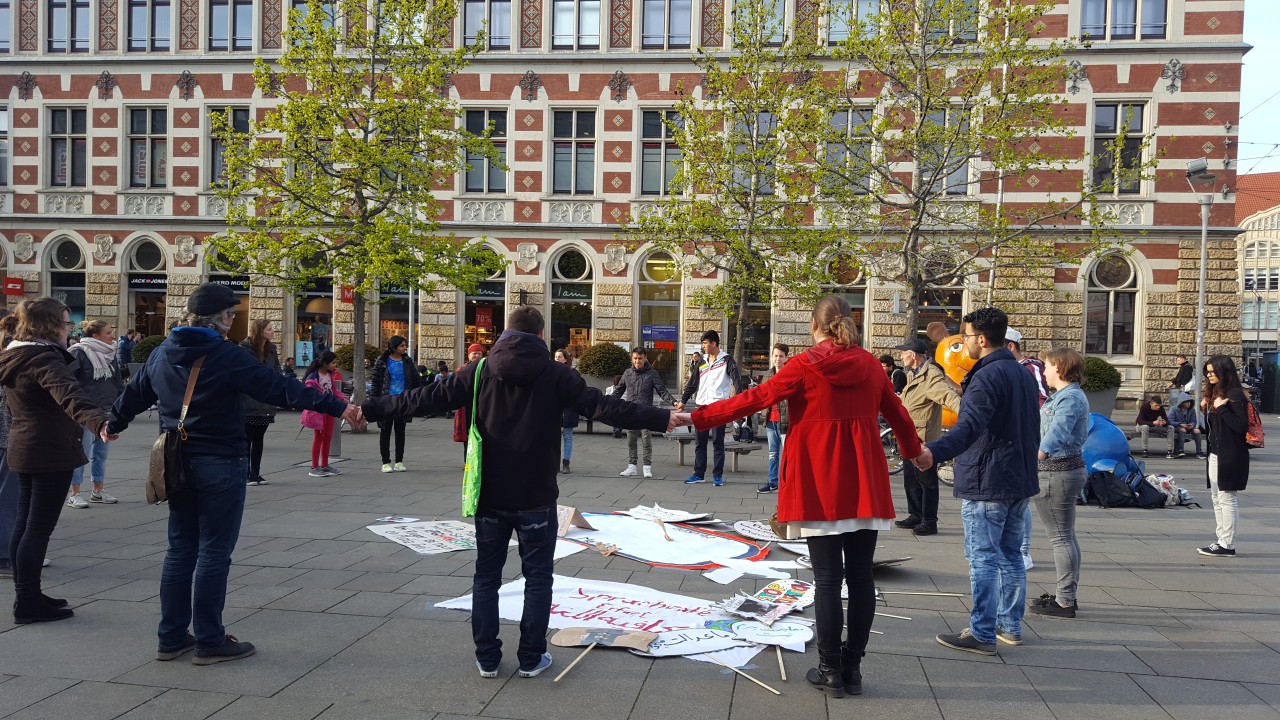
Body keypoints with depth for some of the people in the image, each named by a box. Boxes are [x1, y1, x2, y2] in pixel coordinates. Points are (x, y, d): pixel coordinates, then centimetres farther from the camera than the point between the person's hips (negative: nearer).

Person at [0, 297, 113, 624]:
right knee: (39, 528, -4)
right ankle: (28, 604, 1)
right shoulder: (44, 359, -21)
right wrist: (98, 421, -57)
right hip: (50, 453, -10)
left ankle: (27, 596, 25)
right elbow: (69, 394, -41)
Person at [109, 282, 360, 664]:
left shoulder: (162, 353, 7)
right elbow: (281, 388, -20)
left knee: (181, 548, 14)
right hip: (219, 464, -7)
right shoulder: (228, 356, -15)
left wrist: (114, 424, 42)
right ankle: (210, 642, 7)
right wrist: (337, 407, -23)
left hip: (177, 463, 7)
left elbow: (135, 393, 23)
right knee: (214, 551, 0)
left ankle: (171, 638, 21)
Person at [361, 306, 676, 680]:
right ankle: (531, 658, 14)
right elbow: (604, 406, -11)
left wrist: (371, 408, 9)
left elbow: (428, 398, 0)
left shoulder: (479, 372, -2)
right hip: (535, 498, -2)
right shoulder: (555, 374, -7)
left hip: (490, 495, 2)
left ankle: (487, 658, 16)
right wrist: (662, 419, -8)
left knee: (486, 575, 13)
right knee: (537, 577, 10)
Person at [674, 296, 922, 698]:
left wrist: (698, 417, -4)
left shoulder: (805, 366, -7)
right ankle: (852, 668, 16)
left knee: (828, 580, 2)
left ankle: (831, 672, 8)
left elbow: (755, 398, -9)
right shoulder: (870, 364, 7)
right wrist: (913, 450, 38)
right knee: (861, 577, 9)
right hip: (865, 484, 4)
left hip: (820, 485, -4)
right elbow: (896, 412, 19)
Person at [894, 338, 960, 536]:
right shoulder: (912, 375, 15)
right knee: (910, 479, 16)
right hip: (910, 438, 10)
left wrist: (962, 410, -50)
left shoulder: (931, 375, -18)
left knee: (926, 481, -2)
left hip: (924, 438, -10)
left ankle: (929, 522, 7)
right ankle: (916, 516, 28)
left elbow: (947, 394, -34)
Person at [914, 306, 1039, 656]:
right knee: (1010, 555, 16)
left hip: (986, 483, -9)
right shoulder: (1024, 374, 13)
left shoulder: (987, 376, -18)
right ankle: (1010, 626, 25)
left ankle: (982, 634, 0)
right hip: (1020, 481, 9)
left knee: (982, 558, -4)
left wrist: (935, 451, -49)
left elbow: (970, 426, -34)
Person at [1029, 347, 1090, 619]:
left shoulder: (1069, 398, -19)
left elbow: (1057, 432, -36)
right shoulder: (1072, 395, 16)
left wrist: (1036, 457, -48)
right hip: (1070, 467, 11)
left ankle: (1064, 602, 0)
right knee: (1066, 536, 17)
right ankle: (1067, 595, 28)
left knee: (1060, 537, -5)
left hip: (1057, 472, -11)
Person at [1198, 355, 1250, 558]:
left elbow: (1242, 425, -21)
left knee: (1227, 499, -6)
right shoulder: (1215, 393, 14)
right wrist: (1206, 410, 2)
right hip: (1216, 453, 10)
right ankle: (1221, 540, 20)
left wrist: (1222, 408, -21)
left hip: (1231, 456, -10)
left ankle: (1227, 545, -1)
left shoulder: (1235, 395, -13)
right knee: (1217, 499, 13)